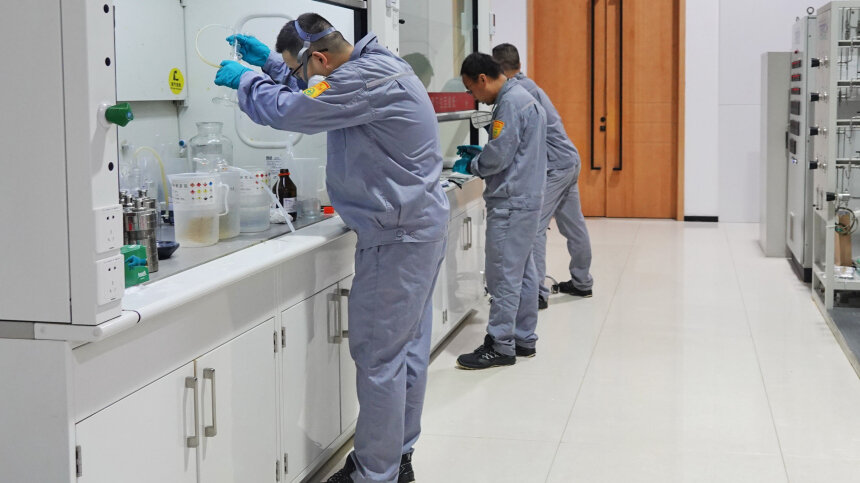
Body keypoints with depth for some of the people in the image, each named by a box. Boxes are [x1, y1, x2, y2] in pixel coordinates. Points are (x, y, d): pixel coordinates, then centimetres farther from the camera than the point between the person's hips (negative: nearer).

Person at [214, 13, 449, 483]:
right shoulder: (376, 65, 13)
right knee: (406, 347, 15)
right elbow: (314, 92, 30)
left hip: (397, 236, -10)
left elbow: (289, 109, -20)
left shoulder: (368, 79, -20)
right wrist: (270, 62, 21)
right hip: (419, 224, 10)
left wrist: (244, 78, -1)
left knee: (379, 355, -4)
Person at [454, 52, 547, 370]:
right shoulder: (523, 98, 16)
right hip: (526, 198, 11)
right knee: (522, 272, 15)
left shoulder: (510, 104, -17)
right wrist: (478, 156, 13)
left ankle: (500, 345, 0)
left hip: (511, 203, -11)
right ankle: (524, 339, 22)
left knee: (504, 274, -6)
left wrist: (472, 166, -2)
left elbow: (498, 156, -20)